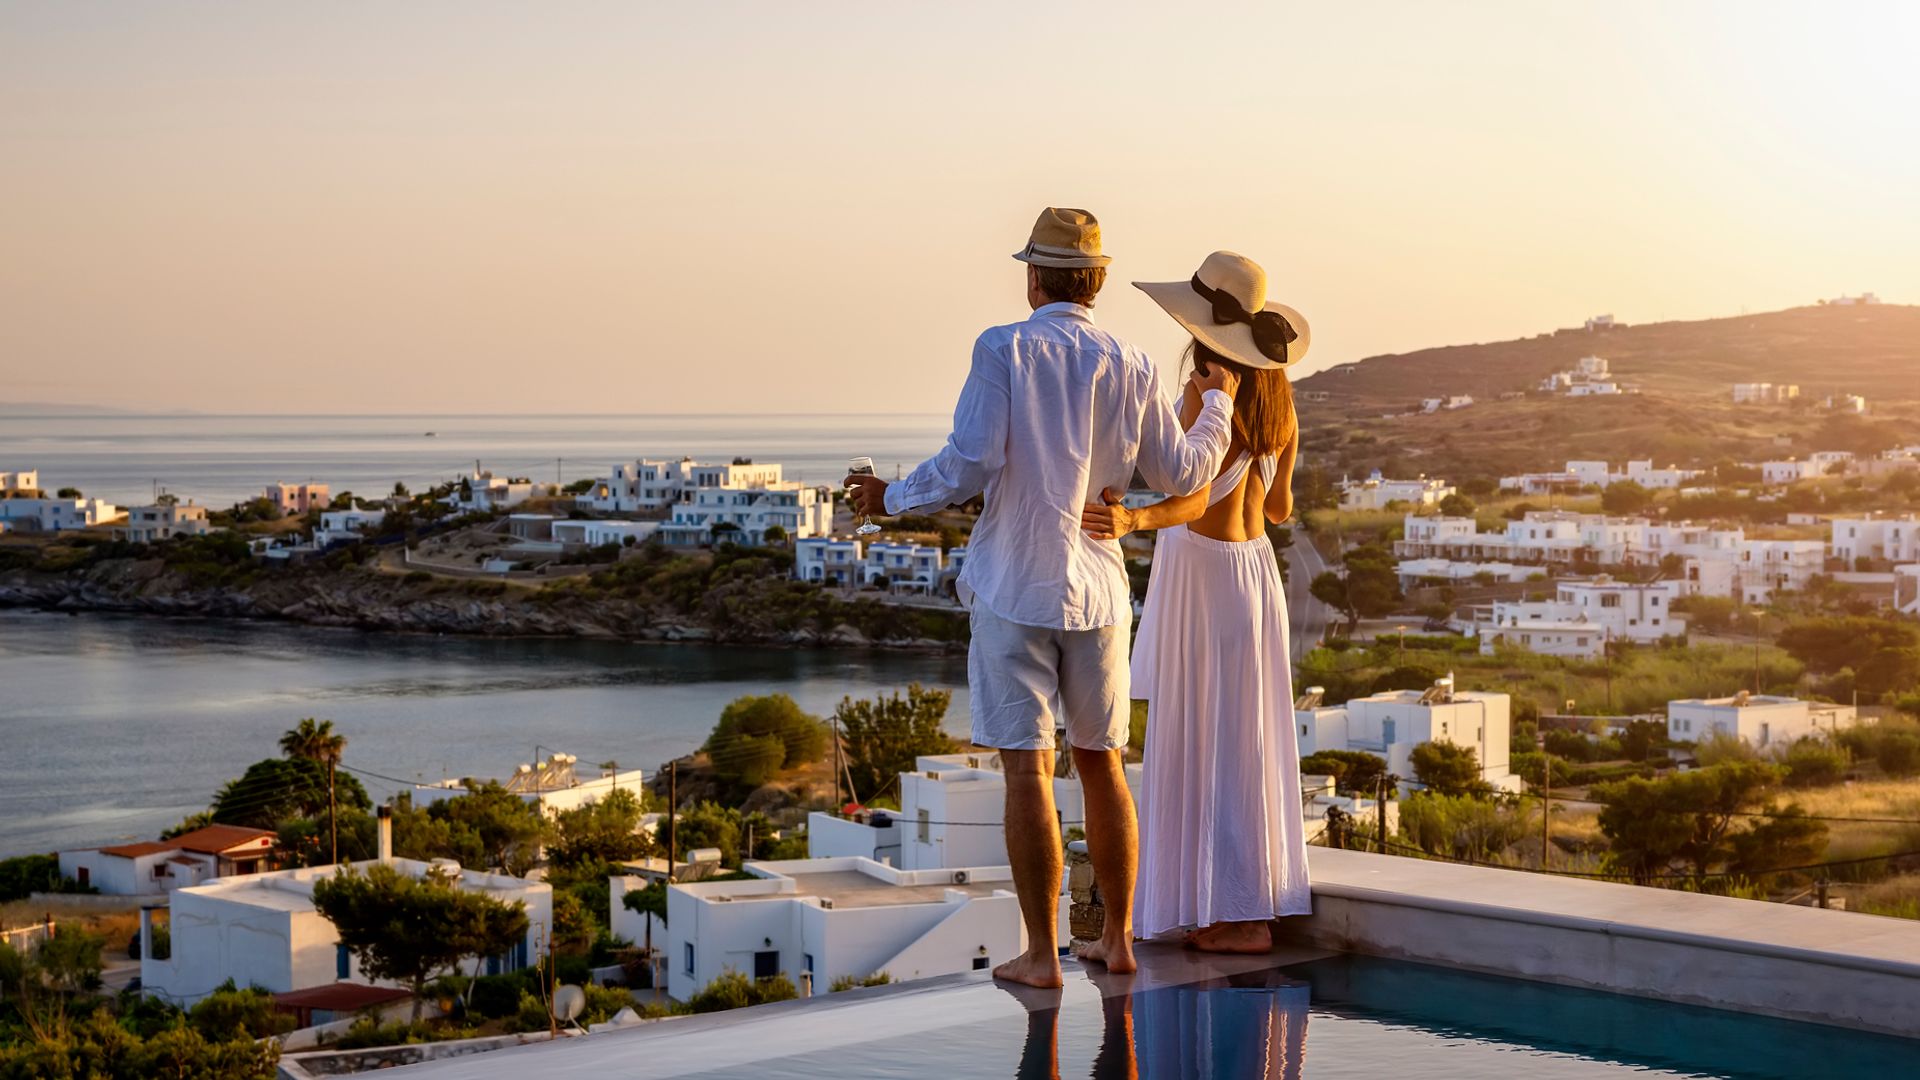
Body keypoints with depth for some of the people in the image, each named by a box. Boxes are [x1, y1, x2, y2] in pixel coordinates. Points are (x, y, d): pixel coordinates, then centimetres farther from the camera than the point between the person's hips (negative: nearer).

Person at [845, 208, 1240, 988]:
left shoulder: (1004, 350, -9)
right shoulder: (1129, 368, 2)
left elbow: (970, 463, -16)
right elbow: (1183, 474, 11)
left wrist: (894, 499, 1)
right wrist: (1217, 405, 29)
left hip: (1014, 590, -4)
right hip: (1097, 592, 4)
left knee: (1027, 770, -2)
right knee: (1102, 764, 14)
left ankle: (1041, 954, -2)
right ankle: (1117, 939, 19)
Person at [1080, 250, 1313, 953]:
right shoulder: (1278, 401, 5)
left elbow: (1194, 500, -29)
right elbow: (1279, 508, 12)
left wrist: (1133, 519, -46)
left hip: (1202, 575, -8)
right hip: (1255, 565, 8)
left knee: (1208, 746, -2)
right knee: (1245, 745, 12)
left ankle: (1241, 918, 0)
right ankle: (1251, 906, 15)